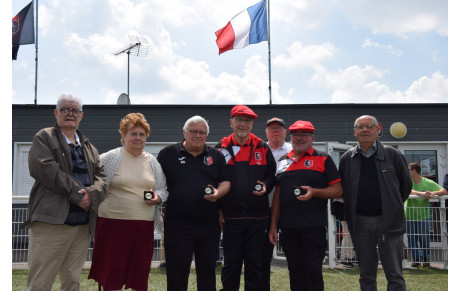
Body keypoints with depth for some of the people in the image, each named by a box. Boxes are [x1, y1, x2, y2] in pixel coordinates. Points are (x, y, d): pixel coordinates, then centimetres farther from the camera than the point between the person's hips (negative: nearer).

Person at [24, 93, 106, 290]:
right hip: (50, 221, -5)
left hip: (82, 225, 6)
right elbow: (43, 167, -11)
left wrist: (92, 194, -11)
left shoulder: (89, 147, 22)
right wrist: (77, 194, -15)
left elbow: (101, 176, 13)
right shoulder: (44, 138, 6)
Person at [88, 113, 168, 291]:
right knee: (112, 272, 0)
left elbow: (163, 189, 17)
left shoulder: (152, 162, 13)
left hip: (144, 225, 4)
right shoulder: (110, 158, 0)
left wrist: (157, 197, -3)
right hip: (113, 222, -3)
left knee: (140, 274, 7)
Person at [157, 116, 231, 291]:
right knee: (177, 272, 2)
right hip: (177, 224, -3)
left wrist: (218, 193, -10)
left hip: (209, 225, 3)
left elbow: (226, 182, 10)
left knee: (207, 270, 12)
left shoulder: (216, 156, 12)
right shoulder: (168, 154, 5)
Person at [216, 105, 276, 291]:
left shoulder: (262, 148, 7)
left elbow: (272, 174, 14)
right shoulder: (221, 148, 3)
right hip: (230, 216, -1)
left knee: (255, 263, 8)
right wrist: (218, 209, -2)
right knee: (231, 263, 5)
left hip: (257, 216, 1)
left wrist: (265, 185, -7)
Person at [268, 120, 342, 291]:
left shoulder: (323, 160, 3)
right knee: (295, 273, 10)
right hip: (287, 228, 4)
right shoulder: (283, 162, 15)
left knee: (313, 272, -3)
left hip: (314, 227, -4)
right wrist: (273, 225, 11)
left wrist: (314, 192, -18)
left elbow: (337, 191, -1)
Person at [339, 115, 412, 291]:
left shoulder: (392, 155, 1)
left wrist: (393, 208, 8)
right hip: (360, 222, 2)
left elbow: (406, 184, 7)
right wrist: (349, 214, 8)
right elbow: (341, 190, 13)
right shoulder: (347, 159, 6)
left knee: (394, 275, 1)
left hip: (388, 221, -2)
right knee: (366, 275, 11)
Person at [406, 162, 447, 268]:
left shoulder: (428, 183, -4)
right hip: (410, 215, 1)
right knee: (412, 239, 2)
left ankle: (426, 259, 20)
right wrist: (421, 193, -38)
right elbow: (408, 191, -22)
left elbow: (444, 191, -7)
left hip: (423, 216, -1)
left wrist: (434, 193, -29)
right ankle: (416, 259, 13)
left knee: (424, 238, 4)